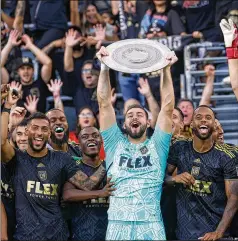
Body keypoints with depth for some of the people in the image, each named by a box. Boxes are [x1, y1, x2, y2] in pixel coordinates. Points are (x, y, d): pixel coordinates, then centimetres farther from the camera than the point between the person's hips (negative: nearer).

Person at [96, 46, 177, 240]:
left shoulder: (157, 145, 13)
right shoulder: (115, 144, 14)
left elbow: (167, 107, 6)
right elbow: (105, 104, 8)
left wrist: (166, 70, 0)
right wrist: (105, 67, 1)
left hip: (151, 225, 0)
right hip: (118, 224, 1)